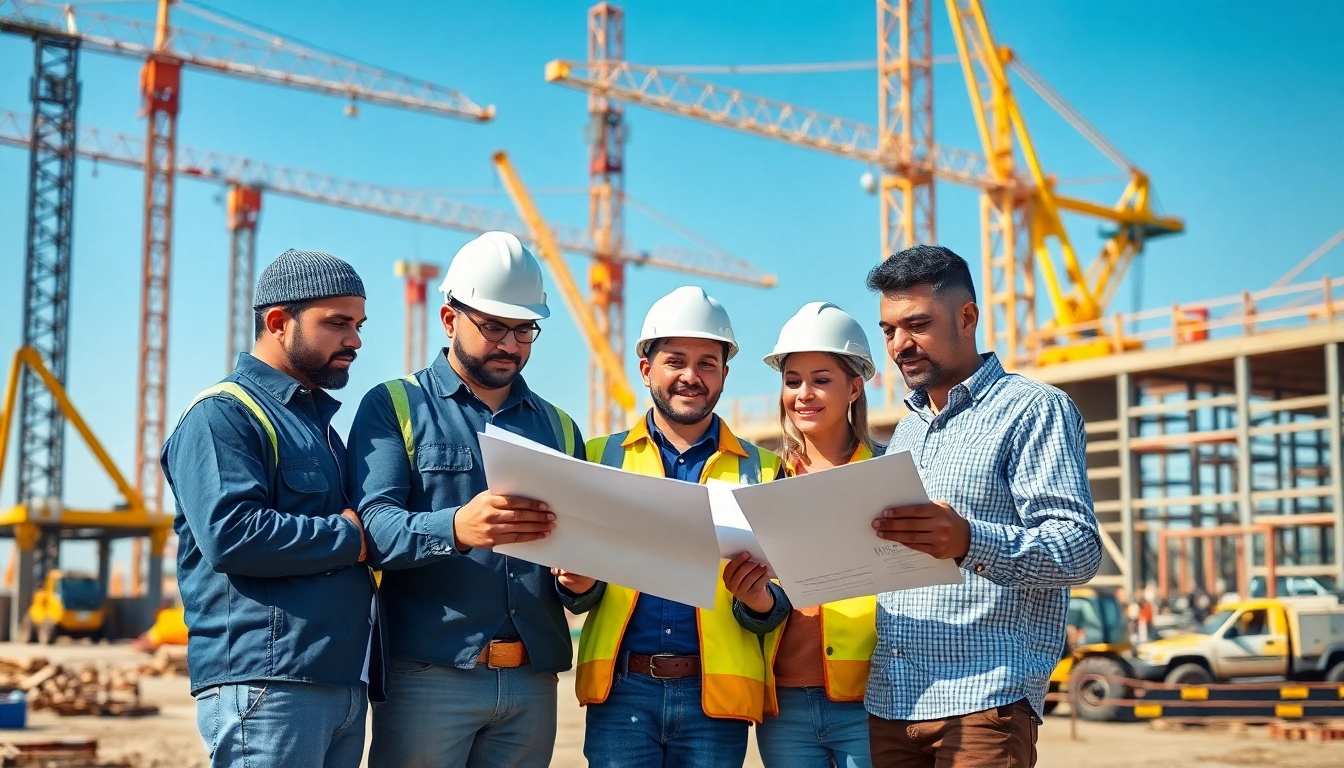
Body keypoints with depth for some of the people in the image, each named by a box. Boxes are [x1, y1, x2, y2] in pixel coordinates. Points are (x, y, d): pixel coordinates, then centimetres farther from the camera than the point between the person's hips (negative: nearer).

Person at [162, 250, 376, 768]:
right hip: (263, 682, -9)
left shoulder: (319, 422, 23)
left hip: (344, 682, 9)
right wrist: (349, 537, -9)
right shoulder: (222, 415, -5)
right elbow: (230, 535, -19)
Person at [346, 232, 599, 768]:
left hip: (532, 682, 4)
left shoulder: (558, 427, 18)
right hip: (429, 676, -4)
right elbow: (373, 527, -11)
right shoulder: (394, 407, 3)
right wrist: (455, 529, -30)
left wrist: (579, 583, -7)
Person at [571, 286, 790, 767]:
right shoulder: (602, 458, 9)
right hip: (621, 689, 0)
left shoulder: (759, 470, 7)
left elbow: (778, 604, 5)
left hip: (716, 695, 0)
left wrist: (758, 600, -17)